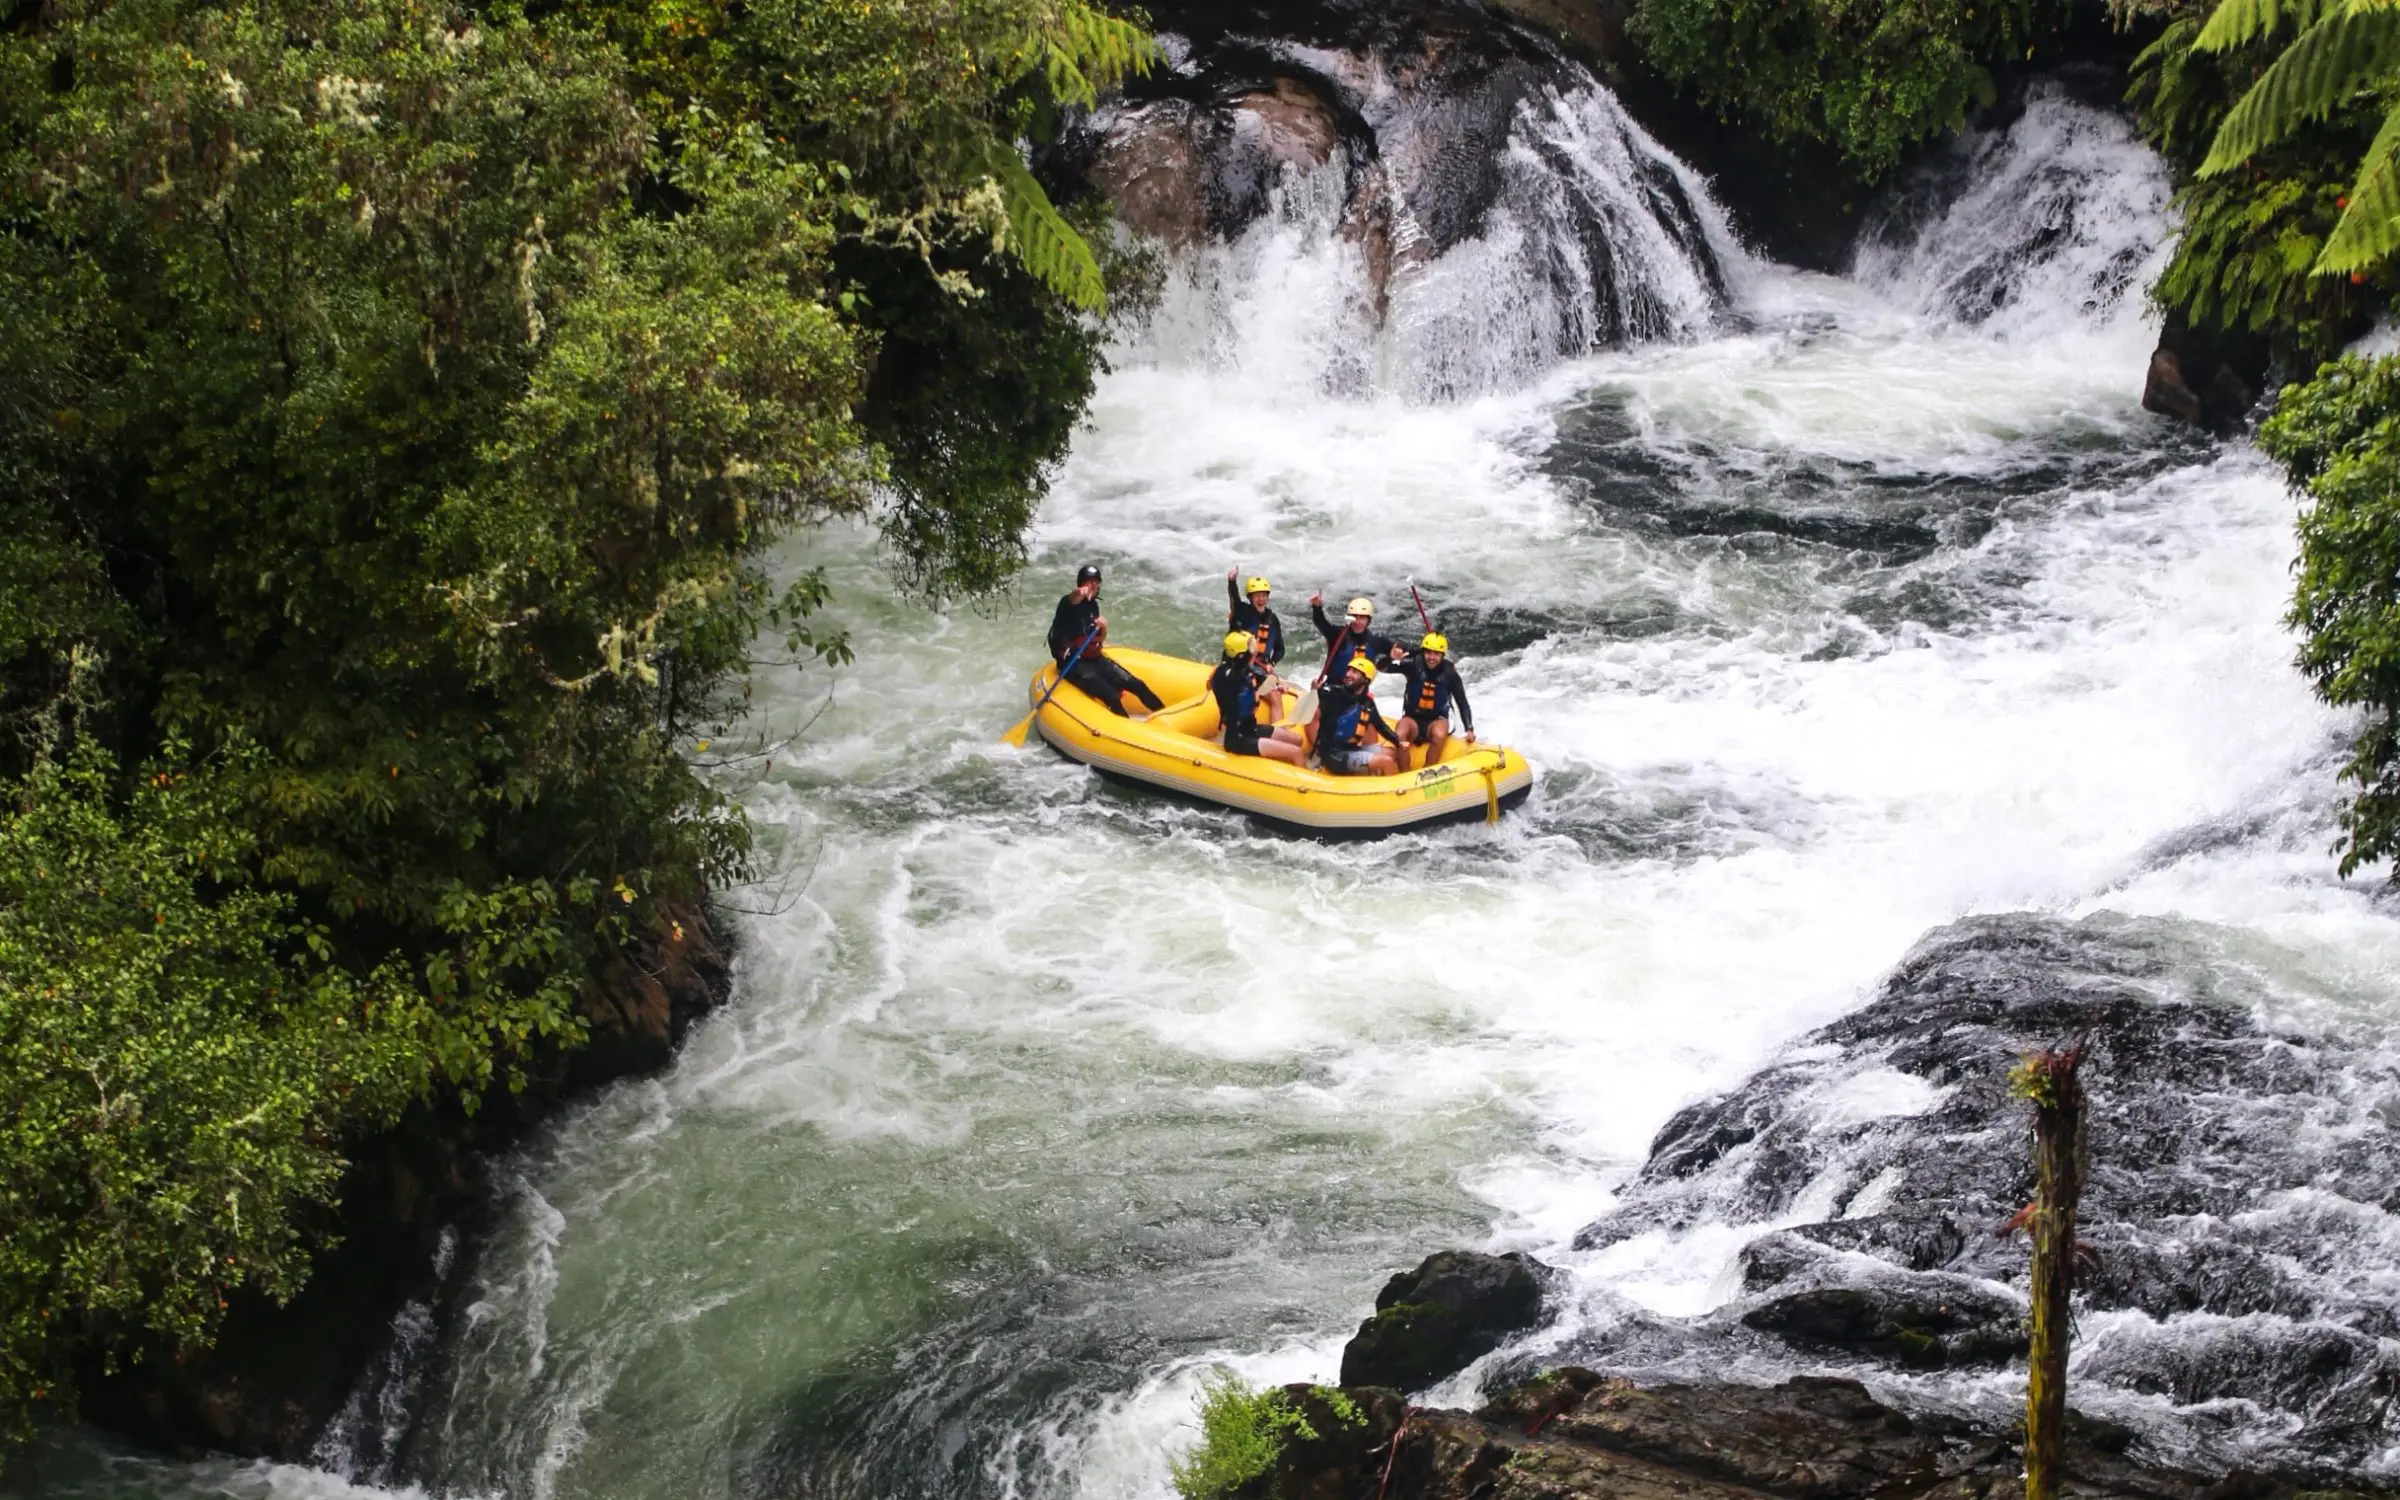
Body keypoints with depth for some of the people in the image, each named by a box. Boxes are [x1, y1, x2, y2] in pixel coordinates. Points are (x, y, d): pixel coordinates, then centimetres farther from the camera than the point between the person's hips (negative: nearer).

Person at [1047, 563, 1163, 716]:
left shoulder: (1093, 605, 12)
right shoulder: (1069, 603, -12)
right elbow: (1073, 599, -39)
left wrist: (1103, 628, -8)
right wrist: (1079, 593, -65)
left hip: (1095, 659, 7)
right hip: (1074, 664, -7)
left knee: (1138, 686, -3)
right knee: (1112, 698, -24)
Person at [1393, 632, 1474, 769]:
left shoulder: (1449, 674, -7)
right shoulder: (1414, 666, -8)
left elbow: (1463, 704, -4)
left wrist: (1469, 729, -17)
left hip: (1437, 720, 0)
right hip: (1413, 718, 0)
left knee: (1439, 735, -36)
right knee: (1400, 736, -33)